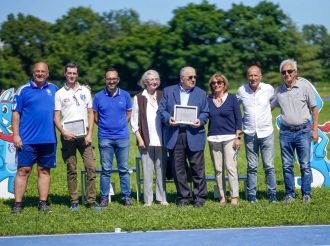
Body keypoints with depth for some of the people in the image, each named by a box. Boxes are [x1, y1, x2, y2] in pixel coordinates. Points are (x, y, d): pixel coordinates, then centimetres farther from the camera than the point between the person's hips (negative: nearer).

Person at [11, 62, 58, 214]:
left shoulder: (53, 89, 11)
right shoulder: (23, 90, 0)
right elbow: (16, 113, -2)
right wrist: (15, 135, -10)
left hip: (48, 139, 3)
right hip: (27, 140, -3)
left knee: (44, 171, 8)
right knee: (23, 170, -3)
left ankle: (43, 203, 14)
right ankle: (17, 204, -1)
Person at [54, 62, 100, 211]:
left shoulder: (85, 91, 10)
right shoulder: (60, 94, 4)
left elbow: (91, 114, 9)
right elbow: (56, 117, 1)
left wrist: (90, 134, -1)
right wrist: (64, 132, -13)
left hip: (84, 136, 2)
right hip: (68, 137, -1)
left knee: (91, 167, -5)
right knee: (71, 170, 2)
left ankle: (92, 201, -1)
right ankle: (74, 201, 7)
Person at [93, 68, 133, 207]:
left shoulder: (125, 95, 4)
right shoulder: (99, 96, 1)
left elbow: (129, 113, 13)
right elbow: (95, 116, 8)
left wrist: (121, 125, 5)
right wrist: (104, 126, 5)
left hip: (122, 137, 1)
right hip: (105, 138, -1)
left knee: (124, 169, 5)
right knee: (106, 170, 3)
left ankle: (126, 197, 10)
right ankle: (104, 198, 7)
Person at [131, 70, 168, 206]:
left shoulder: (162, 96, 9)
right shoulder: (139, 98, 4)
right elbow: (134, 120, 3)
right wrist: (139, 138, -5)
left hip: (161, 139, 2)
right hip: (146, 140, -2)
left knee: (161, 169, 3)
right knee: (147, 170, -1)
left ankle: (162, 198, 10)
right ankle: (148, 199, 4)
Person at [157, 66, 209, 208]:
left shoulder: (201, 93, 11)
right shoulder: (168, 91, 9)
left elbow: (205, 112, 7)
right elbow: (161, 110, 6)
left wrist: (200, 121, -13)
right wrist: (168, 118, -14)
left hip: (194, 136, 0)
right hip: (174, 136, 1)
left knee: (198, 168, -1)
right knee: (178, 169, 4)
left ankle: (200, 197, 8)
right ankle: (183, 197, 14)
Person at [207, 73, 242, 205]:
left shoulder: (232, 98, 2)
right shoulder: (208, 100, 9)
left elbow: (238, 118, 2)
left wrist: (238, 137, -4)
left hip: (229, 137, -3)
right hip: (213, 138, 3)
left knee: (231, 167, -9)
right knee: (218, 169, 2)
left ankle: (234, 197, -7)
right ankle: (222, 196, 7)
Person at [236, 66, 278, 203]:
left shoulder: (268, 89, -3)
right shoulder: (241, 91, -1)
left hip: (266, 133, -1)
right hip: (249, 135, 1)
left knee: (269, 166, 1)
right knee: (252, 167, 5)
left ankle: (272, 194, 8)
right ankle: (251, 195, 12)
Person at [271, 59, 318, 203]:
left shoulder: (305, 87, -1)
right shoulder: (279, 91, 7)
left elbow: (314, 109, 3)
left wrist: (315, 130, -2)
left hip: (303, 131, -3)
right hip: (285, 132, 3)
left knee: (305, 165, -1)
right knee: (287, 166, 6)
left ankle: (306, 194, 7)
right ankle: (289, 194, 14)